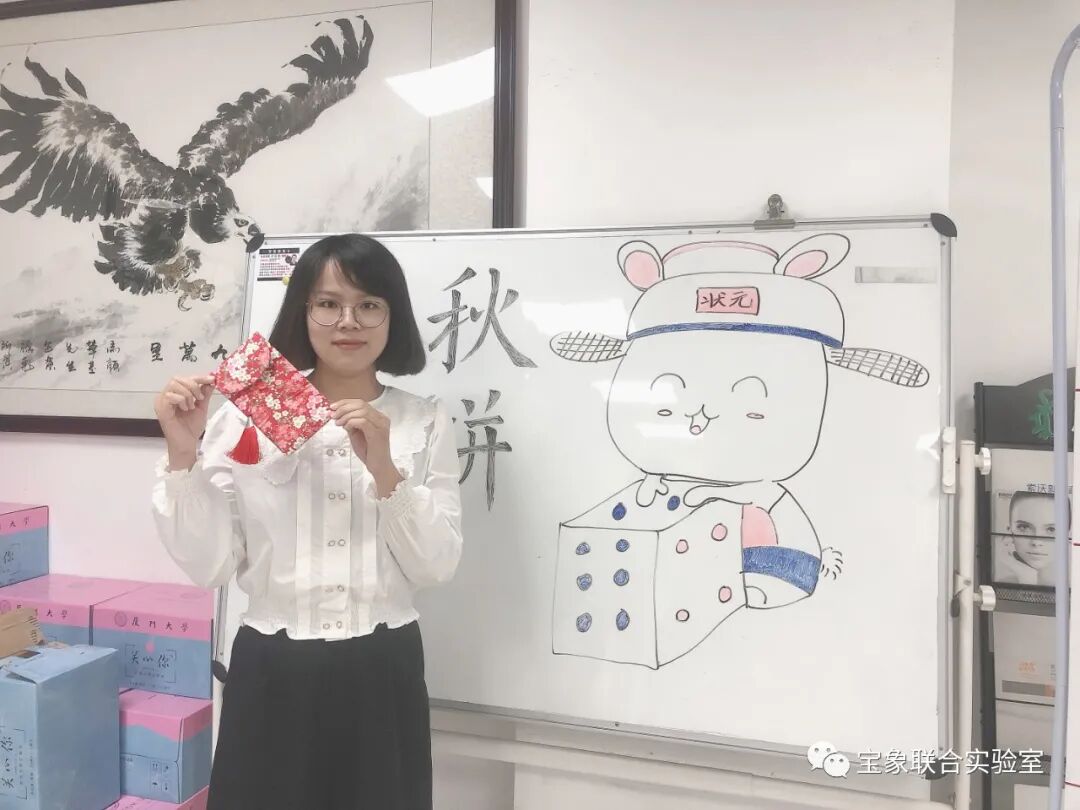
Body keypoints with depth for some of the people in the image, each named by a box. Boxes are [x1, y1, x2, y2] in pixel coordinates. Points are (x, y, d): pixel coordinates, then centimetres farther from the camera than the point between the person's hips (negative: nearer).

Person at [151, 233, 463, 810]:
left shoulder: (425, 421, 0)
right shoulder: (246, 416, -3)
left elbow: (437, 567, -7)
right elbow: (208, 566, -5)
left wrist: (385, 470, -19)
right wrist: (182, 454, -15)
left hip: (382, 674, 1)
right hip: (272, 673, 0)